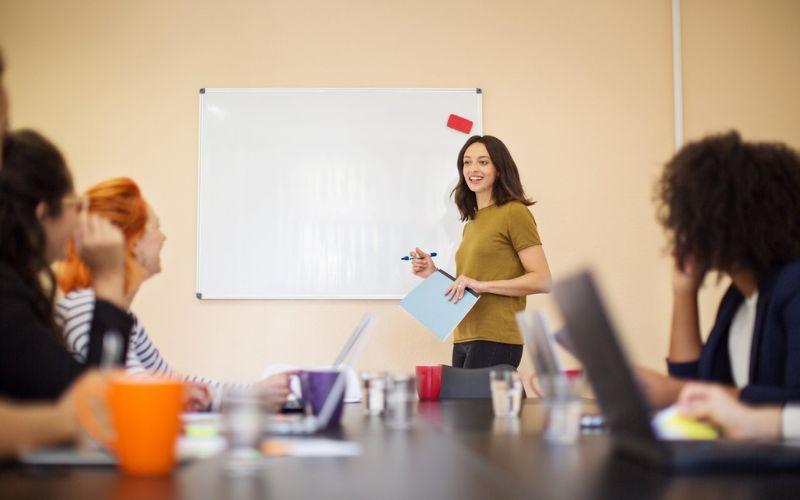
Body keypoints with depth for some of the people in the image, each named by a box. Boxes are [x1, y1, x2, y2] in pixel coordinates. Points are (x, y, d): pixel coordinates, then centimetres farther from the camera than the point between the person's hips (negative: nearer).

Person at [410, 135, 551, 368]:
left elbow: (542, 281, -12)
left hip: (495, 340, -7)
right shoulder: (472, 222, 18)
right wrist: (435, 274, 7)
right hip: (464, 340, 8)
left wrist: (482, 284, -18)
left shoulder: (514, 213, -5)